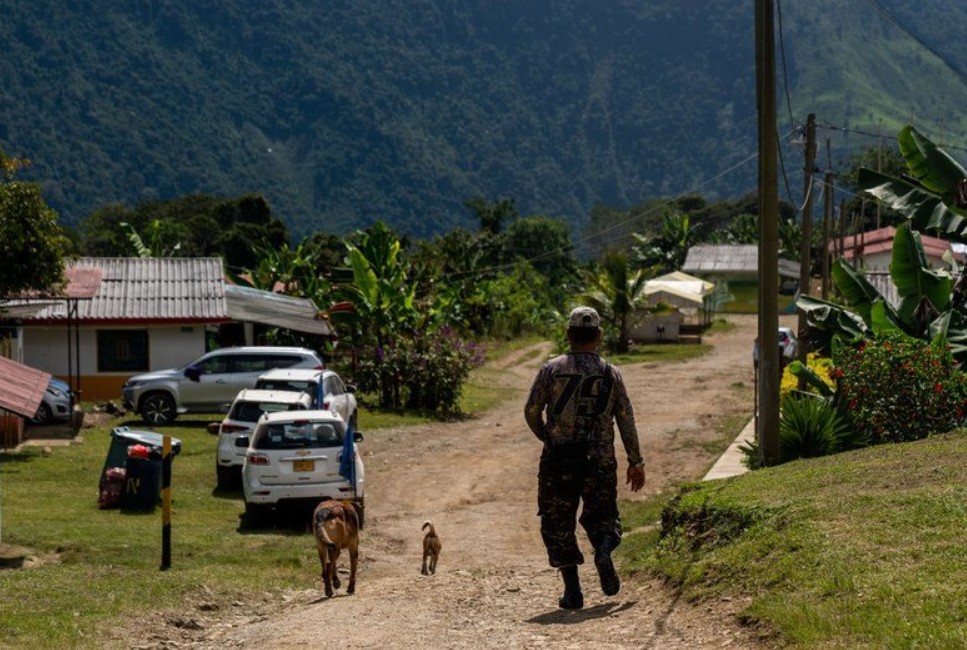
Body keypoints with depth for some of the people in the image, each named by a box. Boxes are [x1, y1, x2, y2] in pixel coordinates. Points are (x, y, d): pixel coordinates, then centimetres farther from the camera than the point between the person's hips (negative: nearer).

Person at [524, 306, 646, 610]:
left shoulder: (552, 369, -1)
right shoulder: (611, 374, 4)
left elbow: (531, 411, 0)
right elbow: (626, 420, 3)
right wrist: (636, 462, 10)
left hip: (558, 460, -1)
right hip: (600, 460, 1)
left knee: (558, 525, 8)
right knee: (601, 516, 17)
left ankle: (572, 590, 1)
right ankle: (604, 549, -15)